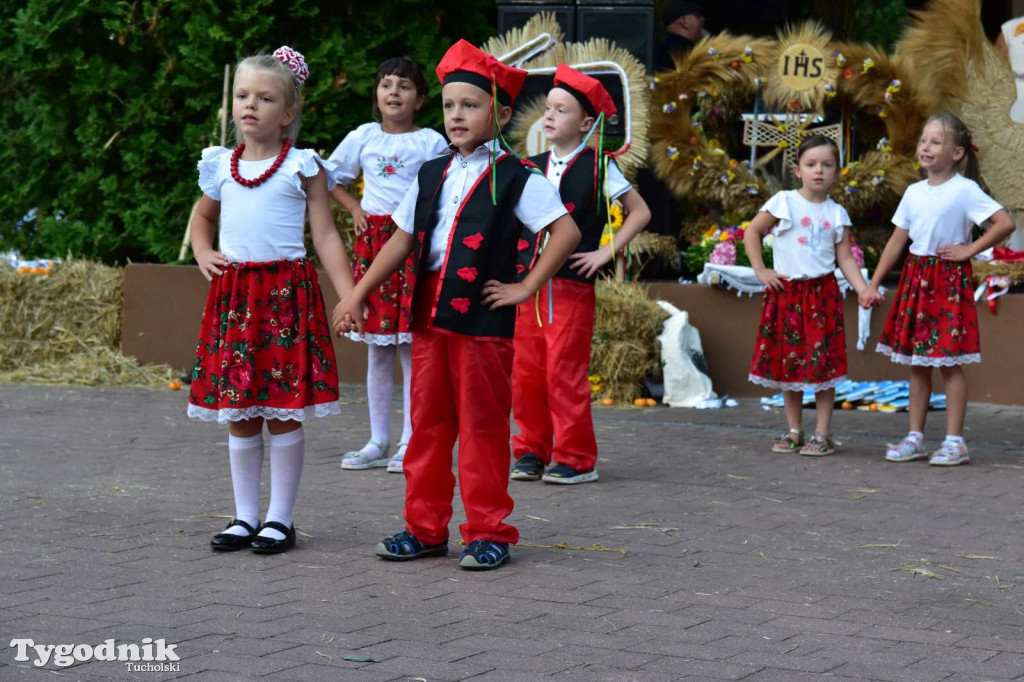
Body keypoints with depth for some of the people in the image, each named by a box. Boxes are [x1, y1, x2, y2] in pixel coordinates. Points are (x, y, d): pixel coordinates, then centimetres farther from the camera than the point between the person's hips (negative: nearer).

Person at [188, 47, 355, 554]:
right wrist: (203, 253, 12)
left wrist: (350, 297, -10)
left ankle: (280, 519, 7)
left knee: (284, 412, -1)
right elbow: (203, 216, 32)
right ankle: (244, 517, 16)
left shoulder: (302, 167, 0)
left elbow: (325, 235, -2)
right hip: (232, 294, 4)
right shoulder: (221, 166, 12)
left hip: (287, 293, -4)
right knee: (238, 415, 7)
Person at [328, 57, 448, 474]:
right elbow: (331, 179, 22)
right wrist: (354, 208, 9)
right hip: (373, 241, 3)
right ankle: (378, 442, 13)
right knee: (377, 346, 7)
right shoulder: (363, 138, 9)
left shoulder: (432, 142, 1)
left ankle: (410, 444, 0)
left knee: (412, 343, -5)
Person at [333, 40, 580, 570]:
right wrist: (358, 293, 11)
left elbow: (566, 231, -10)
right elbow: (402, 240, 16)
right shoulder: (431, 176, 13)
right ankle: (425, 528, 18)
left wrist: (526, 288, -11)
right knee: (428, 423, 9)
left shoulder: (516, 179, -5)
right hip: (429, 312, 5)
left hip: (484, 318, -5)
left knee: (483, 427, 0)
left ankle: (489, 532, 8)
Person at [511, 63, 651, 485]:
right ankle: (532, 451, 15)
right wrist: (514, 258, 9)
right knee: (525, 373, 5)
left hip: (572, 286, -5)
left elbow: (640, 213, 2)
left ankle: (575, 459, 3)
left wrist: (607, 252, -5)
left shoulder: (598, 169, -2)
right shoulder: (532, 168, 11)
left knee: (564, 374, -6)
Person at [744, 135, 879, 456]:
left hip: (823, 293, 1)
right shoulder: (784, 202, -2)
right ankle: (794, 431, 17)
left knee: (823, 365, -2)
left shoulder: (837, 213, 6)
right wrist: (760, 270, -3)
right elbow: (751, 232, 3)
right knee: (788, 363, 5)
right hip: (786, 292, -1)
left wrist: (864, 289, -8)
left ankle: (823, 434, 5)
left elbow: (845, 258, 5)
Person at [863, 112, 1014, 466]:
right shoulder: (914, 192, 9)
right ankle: (915, 437, 15)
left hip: (949, 280, -6)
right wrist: (873, 284, 9)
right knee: (916, 362, 9)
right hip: (915, 279, 6)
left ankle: (954, 441, 1)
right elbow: (897, 241, 12)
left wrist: (969, 250, -12)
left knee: (949, 362, -4)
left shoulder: (964, 190, -10)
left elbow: (1005, 223, -15)